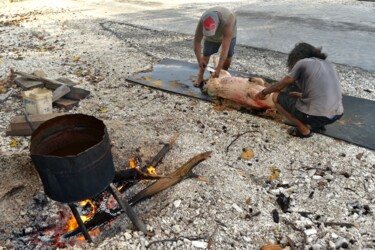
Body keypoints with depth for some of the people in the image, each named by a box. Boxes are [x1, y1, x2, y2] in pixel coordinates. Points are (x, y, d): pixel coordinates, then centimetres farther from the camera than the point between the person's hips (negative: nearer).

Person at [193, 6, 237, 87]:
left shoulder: (227, 23, -46)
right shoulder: (202, 22, -37)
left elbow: (225, 48, -46)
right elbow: (197, 41, -25)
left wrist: (218, 68, -47)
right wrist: (199, 59, -27)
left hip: (229, 32, -2)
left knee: (228, 54, -9)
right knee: (206, 53, -6)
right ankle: (200, 76, 7)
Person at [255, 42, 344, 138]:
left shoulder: (302, 62, 0)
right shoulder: (329, 64, 18)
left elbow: (280, 86, 5)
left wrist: (264, 92, 22)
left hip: (316, 115, -7)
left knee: (276, 97, 12)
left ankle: (304, 130, 7)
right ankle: (317, 124, 19)